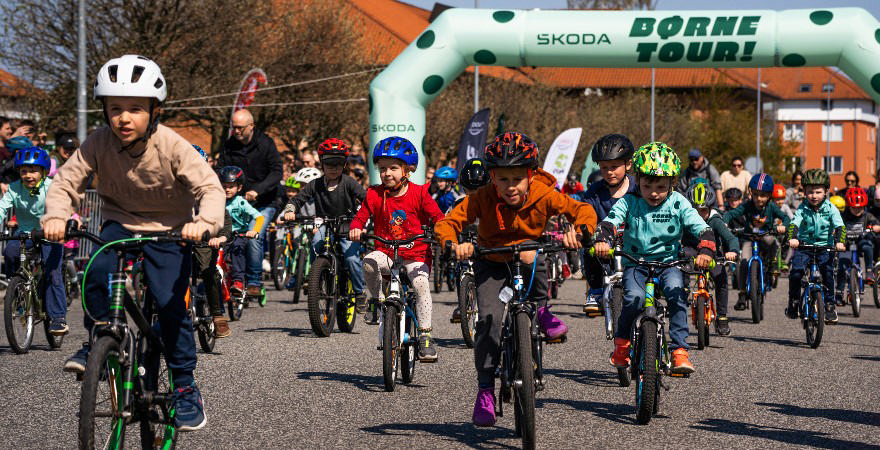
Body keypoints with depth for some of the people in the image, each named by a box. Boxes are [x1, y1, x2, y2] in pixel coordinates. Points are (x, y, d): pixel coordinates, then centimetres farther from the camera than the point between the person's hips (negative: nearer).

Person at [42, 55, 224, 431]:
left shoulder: (171, 146, -23)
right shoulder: (99, 144, -16)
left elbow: (209, 186, -25)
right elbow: (66, 181, -14)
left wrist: (205, 221, -46)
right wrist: (56, 215, -35)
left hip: (167, 230, -2)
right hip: (120, 222, 2)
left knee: (170, 304, -14)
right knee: (97, 272, -27)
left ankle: (186, 389, 2)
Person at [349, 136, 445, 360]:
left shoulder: (419, 193, -1)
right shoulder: (375, 195, 3)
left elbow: (436, 215, -3)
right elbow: (362, 216, 3)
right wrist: (356, 229, -20)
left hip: (415, 253, -1)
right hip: (385, 251, 1)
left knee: (421, 284, -26)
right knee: (369, 263, -32)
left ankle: (425, 335, -17)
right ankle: (376, 299, -4)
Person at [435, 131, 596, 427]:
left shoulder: (544, 196, -21)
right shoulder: (482, 198, -23)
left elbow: (584, 210, -19)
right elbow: (446, 223, -25)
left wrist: (578, 232, -41)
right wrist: (453, 244, -48)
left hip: (526, 260, 0)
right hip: (491, 264, 0)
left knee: (531, 251, -36)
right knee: (490, 317, -21)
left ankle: (542, 311, -13)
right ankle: (485, 390, -10)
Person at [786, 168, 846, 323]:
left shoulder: (831, 209, -4)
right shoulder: (802, 209, -3)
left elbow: (840, 227, -12)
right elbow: (794, 224, -16)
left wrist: (839, 241, -33)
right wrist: (792, 238, -38)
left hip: (825, 246, 0)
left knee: (827, 271, -19)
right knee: (796, 272, -18)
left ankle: (829, 305, -3)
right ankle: (793, 301, 4)